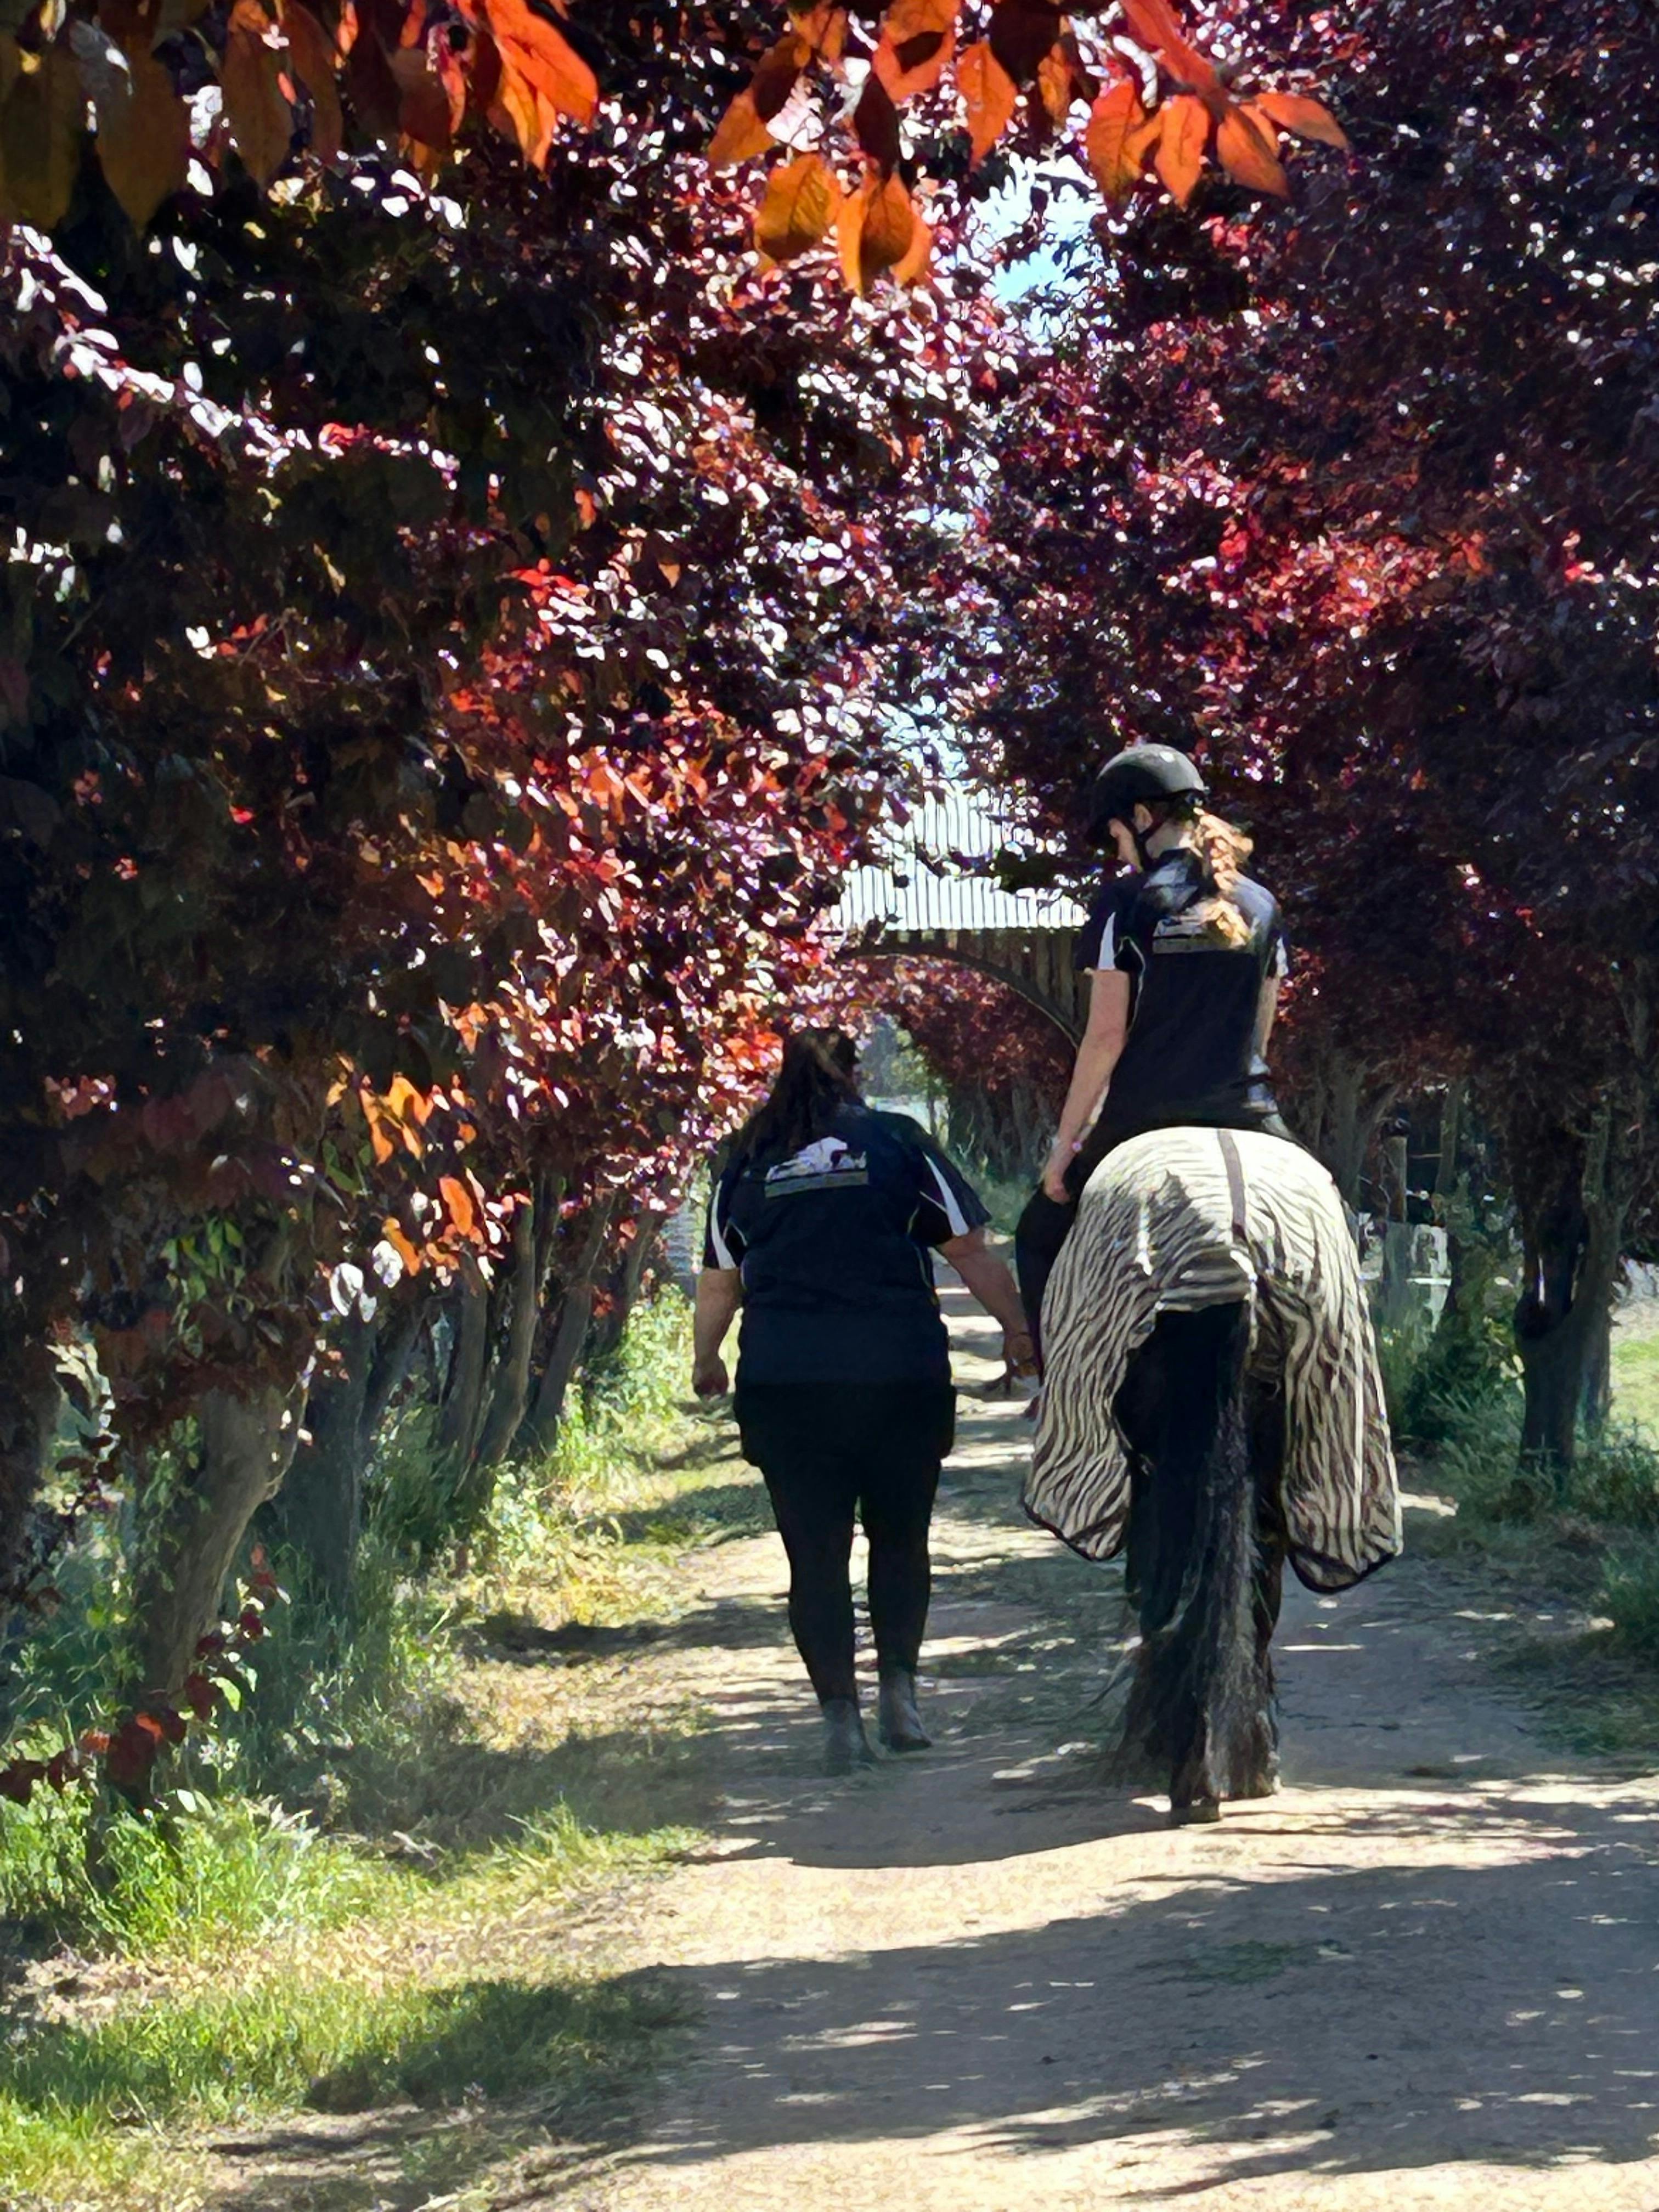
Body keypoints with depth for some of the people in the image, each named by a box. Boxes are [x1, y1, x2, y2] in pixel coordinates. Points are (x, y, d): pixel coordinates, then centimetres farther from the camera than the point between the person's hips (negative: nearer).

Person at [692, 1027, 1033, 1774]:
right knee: (899, 1538, 16)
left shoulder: (747, 1161, 9)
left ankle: (839, 1715, 0)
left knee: (816, 1553, 5)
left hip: (781, 1382, 1)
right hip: (899, 1375, -1)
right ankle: (899, 1686, 4)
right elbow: (970, 1251, 4)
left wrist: (706, 1360, 31)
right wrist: (1019, 1332, 14)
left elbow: (718, 1280, 15)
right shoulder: (896, 1141, 5)